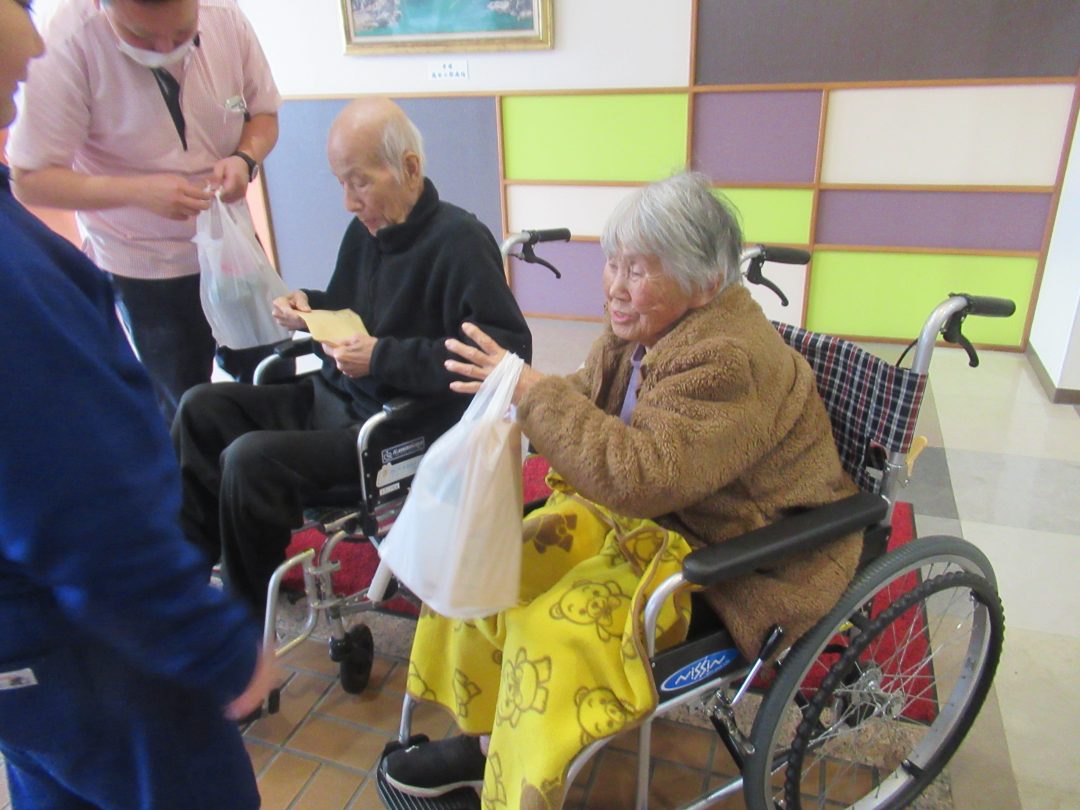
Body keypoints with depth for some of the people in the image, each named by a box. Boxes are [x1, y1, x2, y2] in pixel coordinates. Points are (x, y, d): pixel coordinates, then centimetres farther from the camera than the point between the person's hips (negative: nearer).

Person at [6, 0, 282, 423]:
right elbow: (29, 180, -17)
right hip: (141, 267, -3)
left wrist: (245, 159, -18)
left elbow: (264, 114, 4)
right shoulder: (67, 43, -21)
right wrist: (139, 191, -32)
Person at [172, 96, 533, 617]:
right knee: (201, 408, 4)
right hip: (331, 398, 9)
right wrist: (308, 307, -1)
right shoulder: (366, 229, 7)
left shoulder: (460, 240, -18)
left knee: (250, 458, -23)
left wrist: (384, 358, -24)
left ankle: (251, 619, 3)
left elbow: (509, 350, -27)